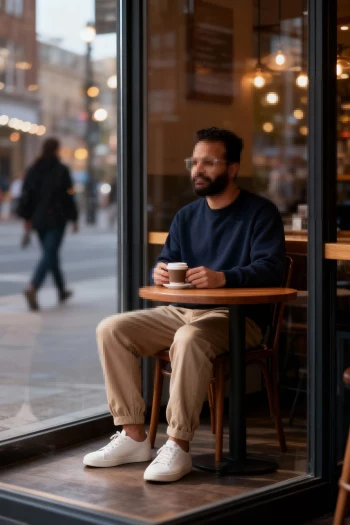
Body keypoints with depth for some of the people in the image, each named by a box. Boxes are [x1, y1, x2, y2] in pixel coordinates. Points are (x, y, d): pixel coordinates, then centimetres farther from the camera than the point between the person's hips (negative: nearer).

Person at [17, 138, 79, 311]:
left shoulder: (33, 170, 7)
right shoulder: (61, 170, -8)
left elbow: (26, 194, 6)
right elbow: (68, 196, -8)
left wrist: (27, 217, 10)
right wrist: (74, 218, -1)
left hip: (38, 219, 6)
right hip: (56, 218, -6)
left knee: (51, 254, 17)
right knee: (49, 255, -10)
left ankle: (62, 290, 28)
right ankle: (32, 288, -29)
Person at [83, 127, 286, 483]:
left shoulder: (260, 212, -2)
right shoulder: (187, 216, 18)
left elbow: (270, 268, -15)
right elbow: (166, 261, 14)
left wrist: (223, 277, -32)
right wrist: (160, 272, -13)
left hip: (237, 317, -7)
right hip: (182, 311, 7)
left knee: (189, 338, -39)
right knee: (111, 329, -11)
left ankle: (178, 446, -30)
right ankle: (133, 436, -10)